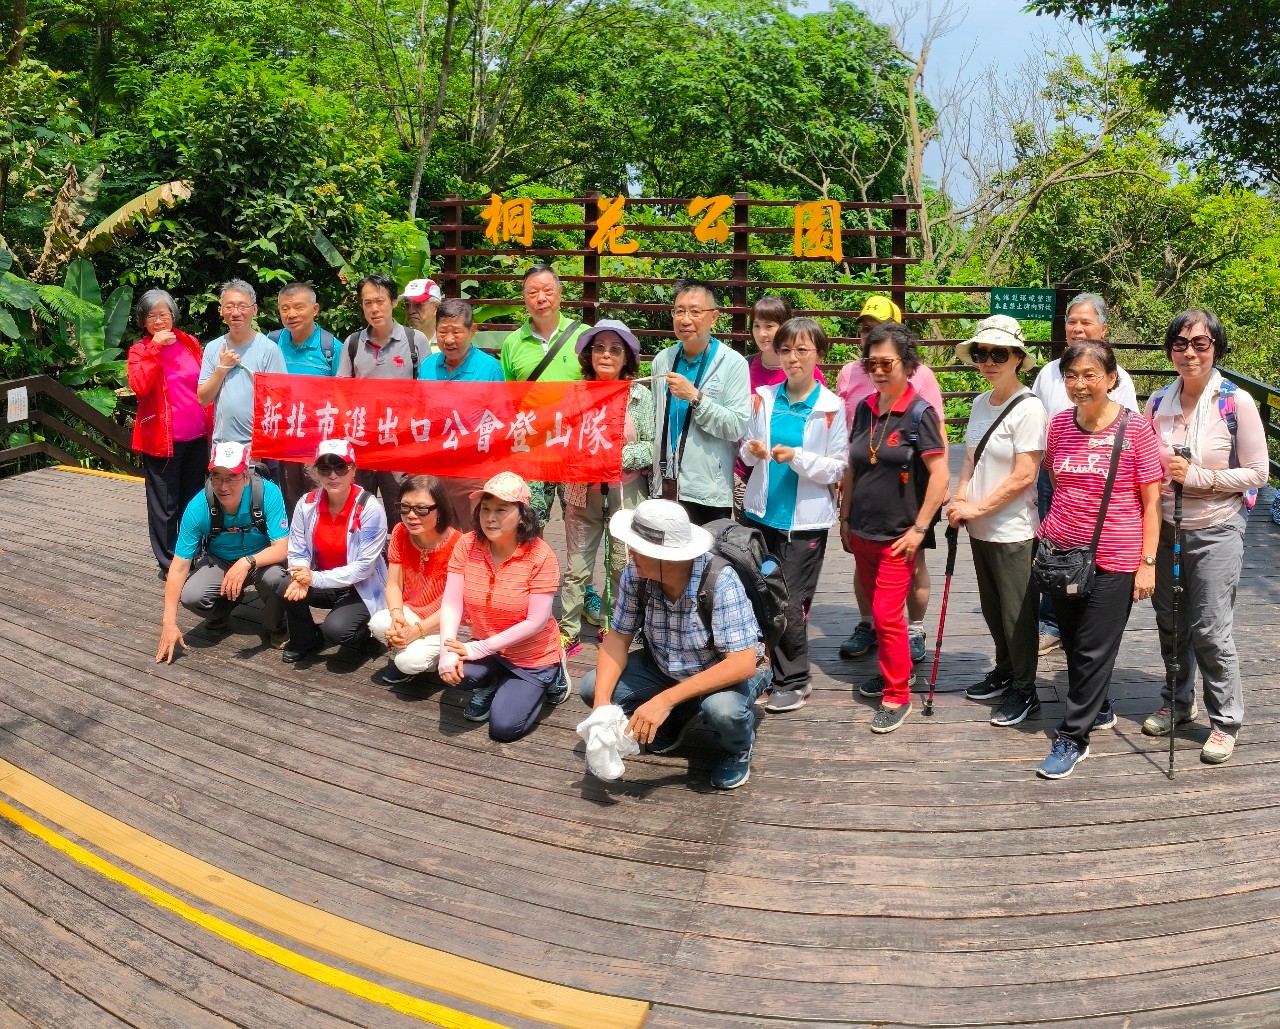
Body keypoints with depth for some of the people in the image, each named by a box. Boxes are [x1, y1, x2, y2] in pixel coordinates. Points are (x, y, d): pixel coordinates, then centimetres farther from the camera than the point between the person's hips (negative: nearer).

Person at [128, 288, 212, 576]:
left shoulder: (190, 344, 8)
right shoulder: (139, 351, -3)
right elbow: (139, 386, -21)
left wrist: (211, 425, 8)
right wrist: (155, 347, -19)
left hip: (197, 437, 4)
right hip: (161, 439, -4)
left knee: (195, 500, 14)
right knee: (165, 504, 3)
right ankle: (168, 563, 14)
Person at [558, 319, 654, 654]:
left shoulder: (641, 395, -2)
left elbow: (653, 446, -5)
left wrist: (617, 457, -17)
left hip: (626, 492, -1)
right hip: (582, 491, 1)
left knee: (623, 566, 9)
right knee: (576, 566, 5)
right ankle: (568, 631, 15)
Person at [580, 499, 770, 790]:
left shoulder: (720, 582, -34)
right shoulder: (635, 575, -20)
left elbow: (743, 664, -38)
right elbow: (618, 637, -10)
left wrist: (665, 700, -41)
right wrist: (601, 701, -27)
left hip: (733, 671, -5)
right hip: (668, 668, 5)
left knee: (721, 707, -38)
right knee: (591, 688, -11)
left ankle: (738, 749, 0)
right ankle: (676, 720, 14)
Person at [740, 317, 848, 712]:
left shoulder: (832, 407, -5)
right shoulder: (763, 398, 6)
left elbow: (838, 468, -5)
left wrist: (797, 457, -19)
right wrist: (752, 451, -10)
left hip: (804, 519, -3)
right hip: (762, 512, 4)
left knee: (790, 603, -1)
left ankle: (793, 682, 17)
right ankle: (772, 669, 25)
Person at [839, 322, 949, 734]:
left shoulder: (919, 413, -11)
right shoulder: (864, 410, 5)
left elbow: (939, 475, -13)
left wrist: (919, 529, -14)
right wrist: (845, 518, 12)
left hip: (897, 537, -6)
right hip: (862, 531, 6)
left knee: (887, 615, -5)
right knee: (878, 611, 16)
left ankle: (898, 695, 9)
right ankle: (897, 668, 35)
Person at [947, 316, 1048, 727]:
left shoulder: (1029, 408, -16)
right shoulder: (980, 404, 7)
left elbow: (1024, 476, -19)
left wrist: (977, 508, -15)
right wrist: (960, 500, -1)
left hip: (1013, 531, -7)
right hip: (980, 528, 7)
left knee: (1017, 612, 5)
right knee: (992, 608, 19)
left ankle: (1024, 691, 19)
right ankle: (1004, 673, 37)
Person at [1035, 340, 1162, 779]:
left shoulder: (1136, 429, -10)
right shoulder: (1059, 424, 2)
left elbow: (1151, 501, -7)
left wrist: (1147, 562, -10)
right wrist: (1047, 528, 10)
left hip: (1113, 560, -5)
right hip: (1062, 552, 5)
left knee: (1094, 650, 1)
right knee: (1072, 643, 15)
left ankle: (1073, 738, 12)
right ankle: (1098, 709, 38)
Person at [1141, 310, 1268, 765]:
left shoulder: (1237, 403, -11)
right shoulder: (1158, 402, 1)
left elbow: (1256, 473, -9)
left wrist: (1197, 476, -18)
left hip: (1215, 533, -4)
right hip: (1165, 528, 4)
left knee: (1210, 630, -1)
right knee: (1171, 623, 15)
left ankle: (1225, 721, 16)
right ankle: (1177, 702, 35)